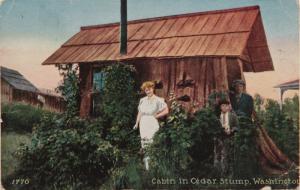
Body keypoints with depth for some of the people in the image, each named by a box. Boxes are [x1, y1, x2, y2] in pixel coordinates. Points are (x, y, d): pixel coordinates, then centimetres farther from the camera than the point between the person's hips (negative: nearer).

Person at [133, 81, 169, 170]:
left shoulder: (158, 100, -5)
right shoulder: (142, 100, 11)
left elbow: (166, 111, -7)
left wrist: (156, 116, -6)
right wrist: (137, 123, 13)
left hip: (153, 124, -5)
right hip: (143, 124, 5)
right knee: (144, 144, 6)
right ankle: (146, 166, 15)